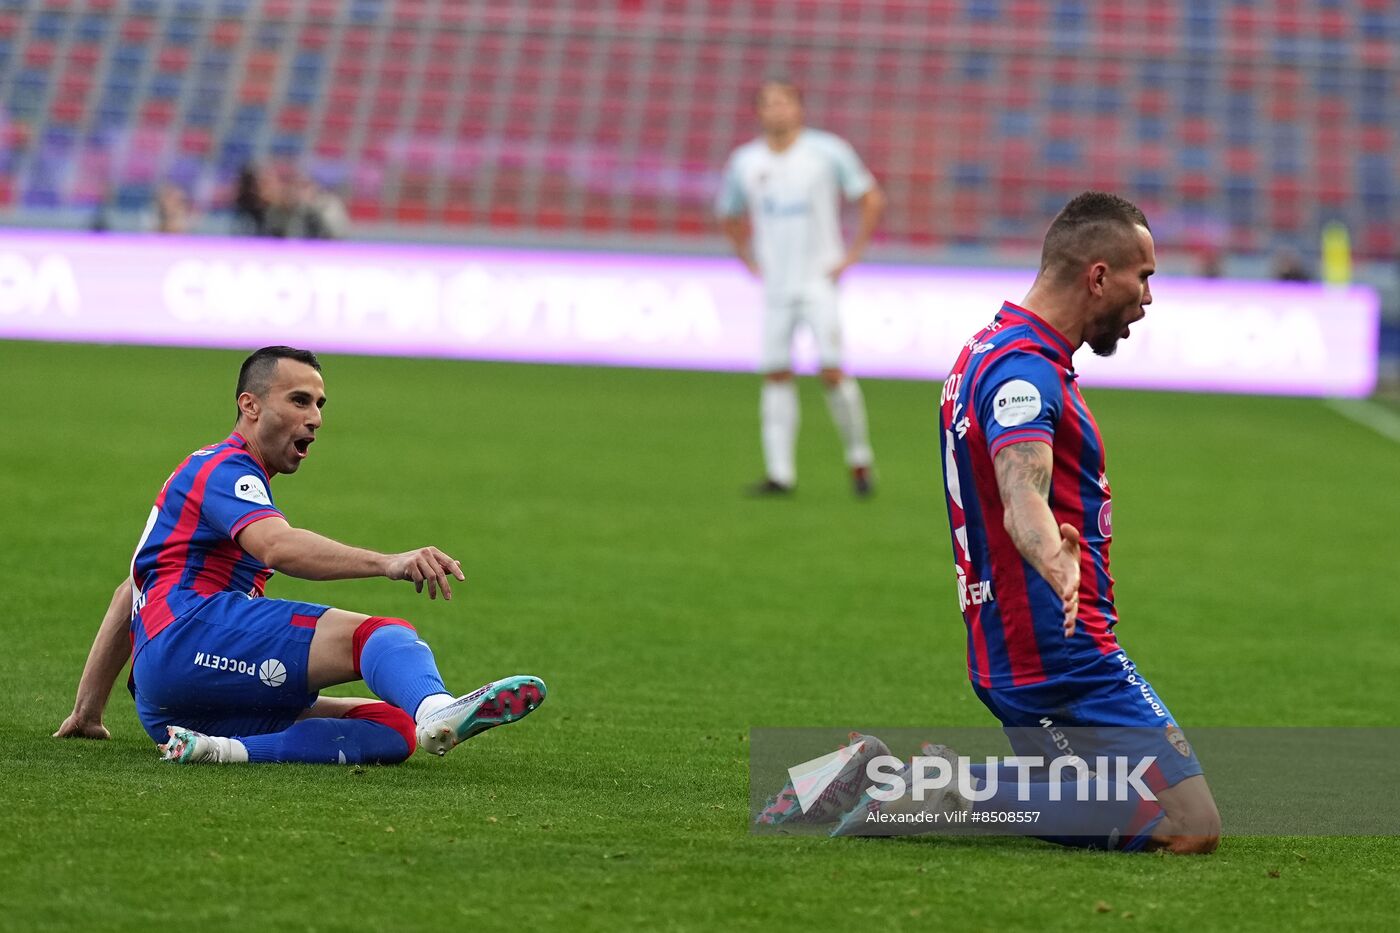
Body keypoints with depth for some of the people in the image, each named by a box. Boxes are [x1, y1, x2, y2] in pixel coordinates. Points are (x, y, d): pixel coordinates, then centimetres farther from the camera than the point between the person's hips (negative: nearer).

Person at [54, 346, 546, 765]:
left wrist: (88, 709, 41)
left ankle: (223, 748, -31)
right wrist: (388, 563, -39)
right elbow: (277, 547, -24)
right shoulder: (223, 468, 0)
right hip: (190, 636, -10)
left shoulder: (200, 474, 33)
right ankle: (435, 712, -63)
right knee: (379, 634, -27)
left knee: (392, 727, -6)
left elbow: (129, 595, 39)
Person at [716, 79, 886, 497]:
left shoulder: (827, 152, -5)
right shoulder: (744, 162, 4)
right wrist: (751, 262, 11)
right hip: (775, 285, 3)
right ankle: (780, 473, 0)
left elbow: (872, 199, 2)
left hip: (819, 279, -3)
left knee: (832, 371, -12)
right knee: (776, 375, -1)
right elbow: (729, 215, 21)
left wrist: (851, 256, -3)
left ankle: (858, 457, 4)